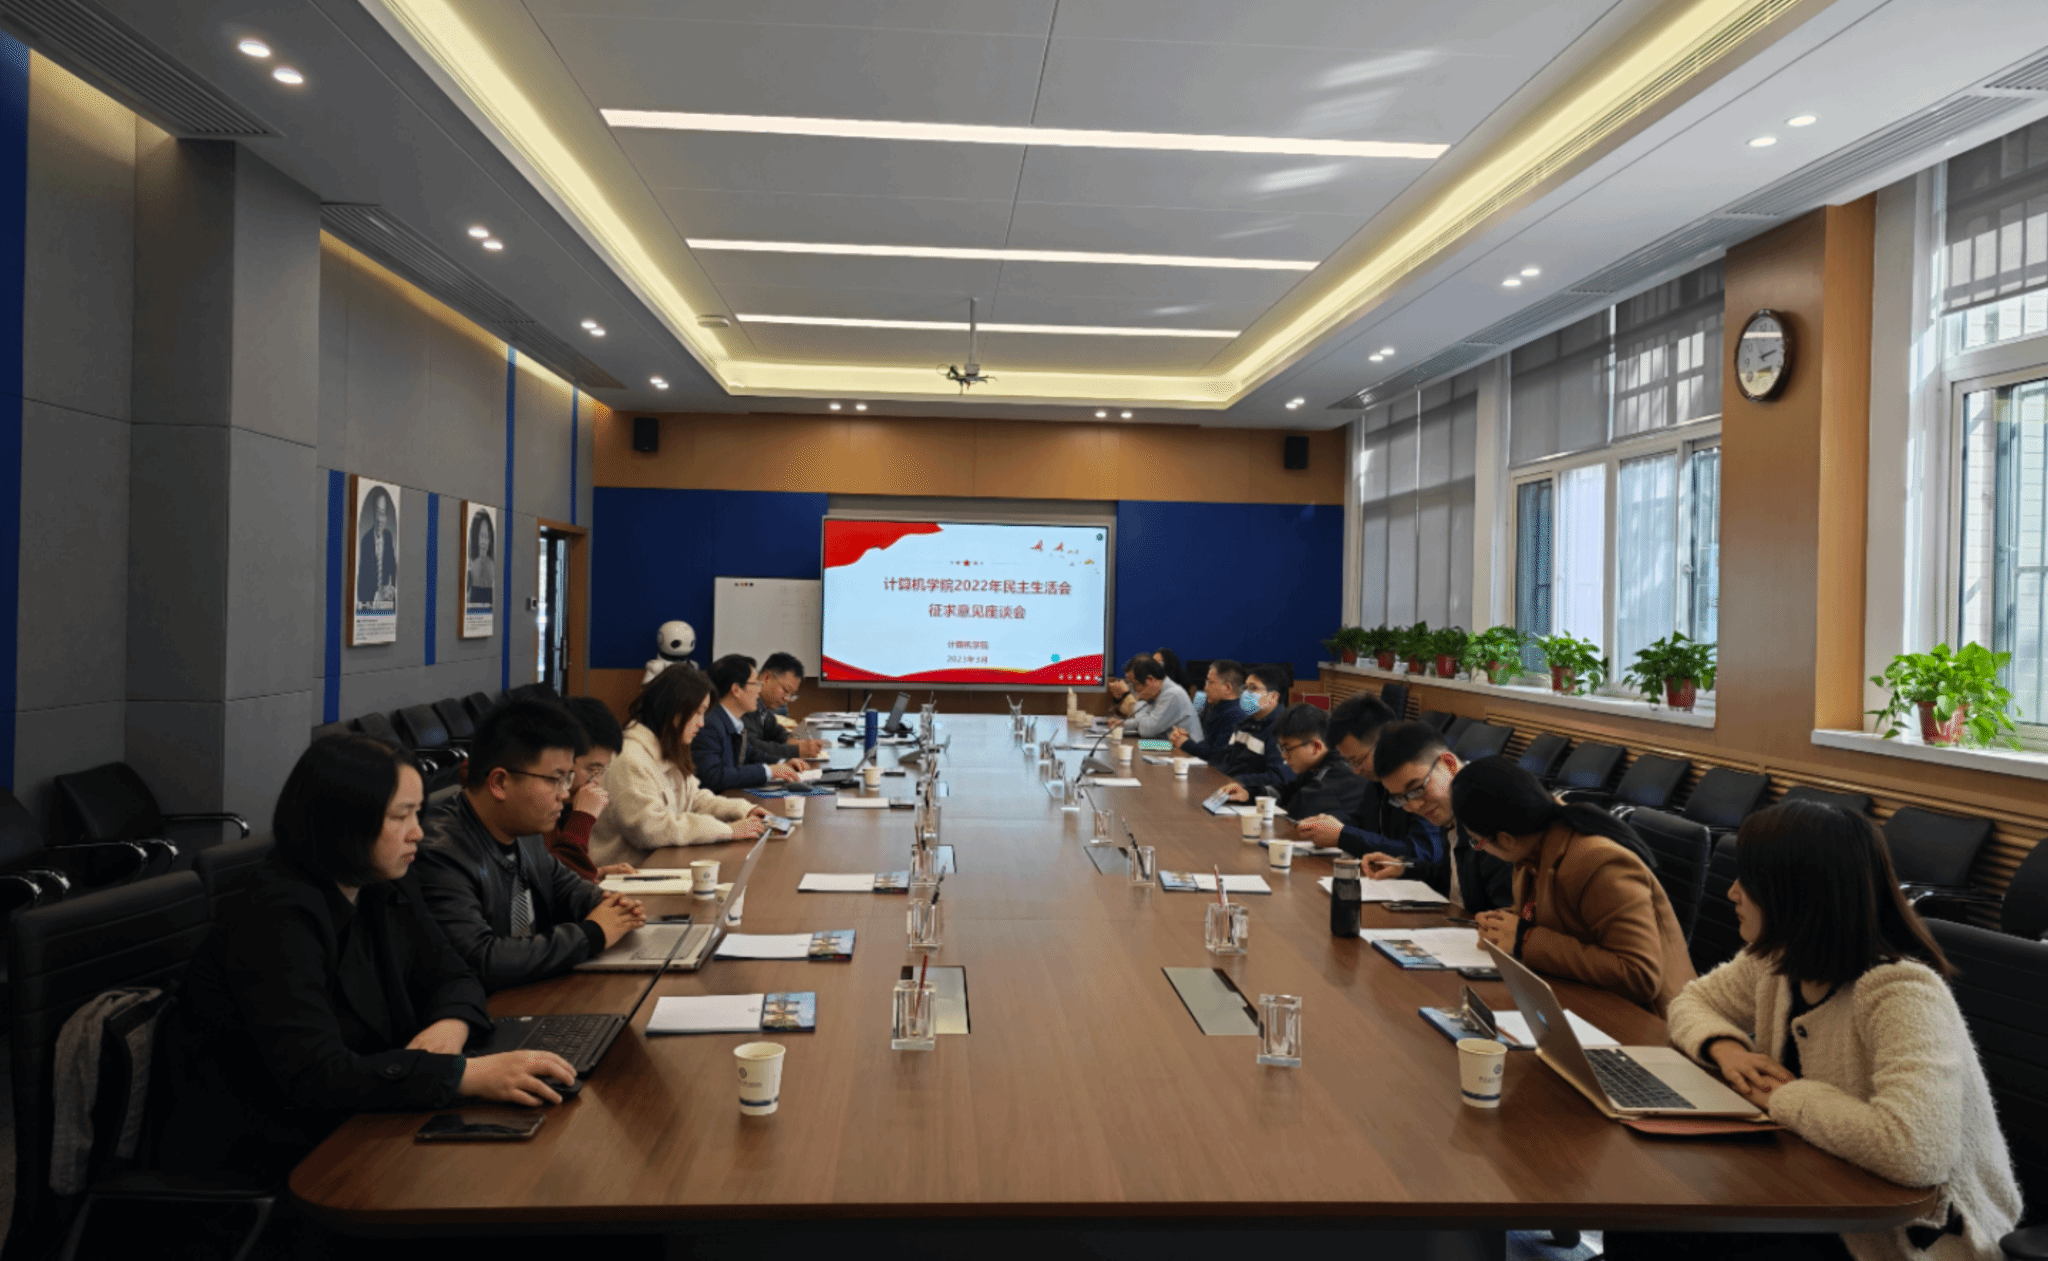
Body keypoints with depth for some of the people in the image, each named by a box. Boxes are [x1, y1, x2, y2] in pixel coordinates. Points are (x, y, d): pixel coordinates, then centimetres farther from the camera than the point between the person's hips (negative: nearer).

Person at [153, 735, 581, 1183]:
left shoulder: (387, 888, 1)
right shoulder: (280, 918, -23)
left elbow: (453, 976, 8)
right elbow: (315, 1075, -32)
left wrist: (449, 1026, -17)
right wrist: (471, 1074, -39)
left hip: (341, 1125, 7)